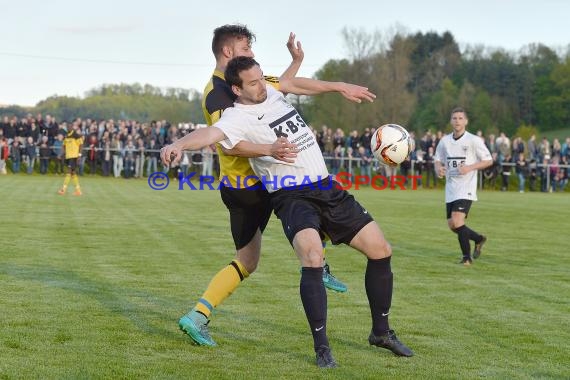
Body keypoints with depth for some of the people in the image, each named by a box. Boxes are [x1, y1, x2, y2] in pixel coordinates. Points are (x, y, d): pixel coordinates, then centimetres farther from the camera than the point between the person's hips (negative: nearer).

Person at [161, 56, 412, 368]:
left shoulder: (271, 93, 9)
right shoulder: (239, 116, -13)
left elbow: (295, 83, 30)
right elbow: (211, 133, -33)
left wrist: (341, 87, 35)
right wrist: (179, 144, -53)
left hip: (328, 190, 8)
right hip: (292, 197, -7)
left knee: (381, 250, 7)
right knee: (312, 258, -33)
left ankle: (381, 331, 23)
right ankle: (321, 347, -21)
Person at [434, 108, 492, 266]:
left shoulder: (474, 140, -7)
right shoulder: (445, 141, 7)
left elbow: (488, 160, -3)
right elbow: (438, 160, 17)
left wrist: (470, 167, -17)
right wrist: (438, 169, -6)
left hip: (466, 188, -6)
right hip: (451, 189, 6)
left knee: (457, 221, -20)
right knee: (452, 225, 7)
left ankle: (467, 257, -4)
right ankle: (479, 239, 34)